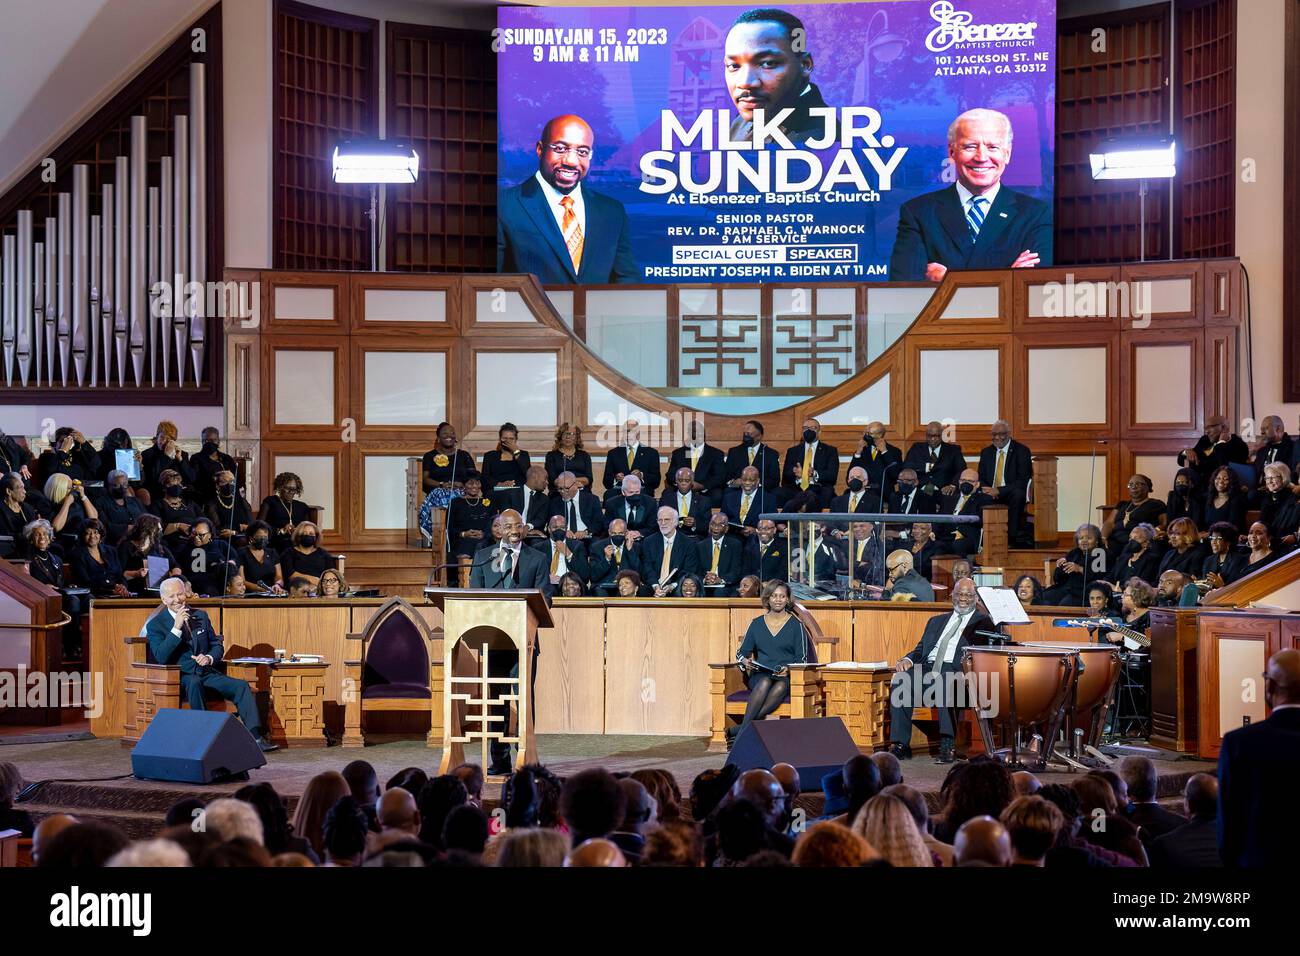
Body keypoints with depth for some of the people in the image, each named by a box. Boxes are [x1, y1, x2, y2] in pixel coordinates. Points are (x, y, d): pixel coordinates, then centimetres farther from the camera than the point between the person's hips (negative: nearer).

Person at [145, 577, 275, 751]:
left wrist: (209, 658, -5)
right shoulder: (155, 625, 1)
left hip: (207, 673, 5)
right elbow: (161, 657, -13)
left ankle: (255, 737, -24)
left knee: (242, 686, -17)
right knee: (194, 683, -39)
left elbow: (217, 645, 19)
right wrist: (176, 628, -18)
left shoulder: (201, 616, 15)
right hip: (180, 678, -5)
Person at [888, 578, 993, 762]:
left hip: (955, 670, -4)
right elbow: (921, 648, 24)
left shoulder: (984, 622, 16)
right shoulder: (936, 621, 32)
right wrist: (907, 660, 1)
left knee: (945, 685, -40)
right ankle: (900, 745, -28)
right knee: (900, 680, -27)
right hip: (927, 668, 4)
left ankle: (947, 745, -40)